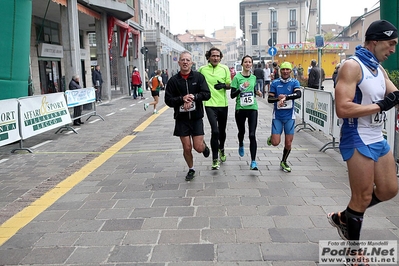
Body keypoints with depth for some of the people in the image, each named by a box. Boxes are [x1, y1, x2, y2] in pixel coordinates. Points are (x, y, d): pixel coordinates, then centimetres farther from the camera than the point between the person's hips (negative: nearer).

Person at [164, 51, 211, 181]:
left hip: (196, 118, 0)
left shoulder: (198, 76, -2)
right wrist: (182, 99, -19)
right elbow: (168, 100, -3)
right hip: (181, 119, 1)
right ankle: (191, 169, 30)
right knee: (187, 148, 4)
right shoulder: (173, 80, -1)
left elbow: (207, 94, -9)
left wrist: (193, 97, -23)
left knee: (198, 148, -2)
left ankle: (204, 145, 36)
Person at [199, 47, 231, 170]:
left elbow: (229, 85, 6)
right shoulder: (202, 69, -1)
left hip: (223, 104, 3)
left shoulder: (225, 68, 1)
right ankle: (215, 159, -3)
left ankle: (221, 149, 47)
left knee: (222, 131, 16)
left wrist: (223, 85, -15)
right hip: (210, 104, -2)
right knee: (215, 131, -15)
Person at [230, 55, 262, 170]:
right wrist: (242, 87, -23)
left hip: (252, 108, 2)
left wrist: (258, 93, 4)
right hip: (240, 108, -1)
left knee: (252, 135, -7)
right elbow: (232, 95, -10)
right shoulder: (237, 77, -6)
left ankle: (253, 161, -4)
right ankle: (241, 145, 53)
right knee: (241, 131, 17)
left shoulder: (254, 77, 8)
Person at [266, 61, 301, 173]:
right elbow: (269, 99, -4)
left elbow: (298, 94, -19)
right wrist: (278, 98, -23)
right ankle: (271, 138, 30)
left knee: (288, 143, 5)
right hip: (277, 116, 0)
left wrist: (285, 97, -32)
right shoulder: (275, 83, 1)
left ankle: (283, 162, 28)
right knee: (275, 142, -7)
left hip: (289, 116, 1)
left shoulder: (294, 82, 0)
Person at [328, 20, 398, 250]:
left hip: (378, 139, 9)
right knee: (363, 198, 2)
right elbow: (343, 109, -27)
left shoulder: (379, 69, 12)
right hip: (358, 141, -9)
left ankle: (343, 218, 34)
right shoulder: (352, 66, -16)